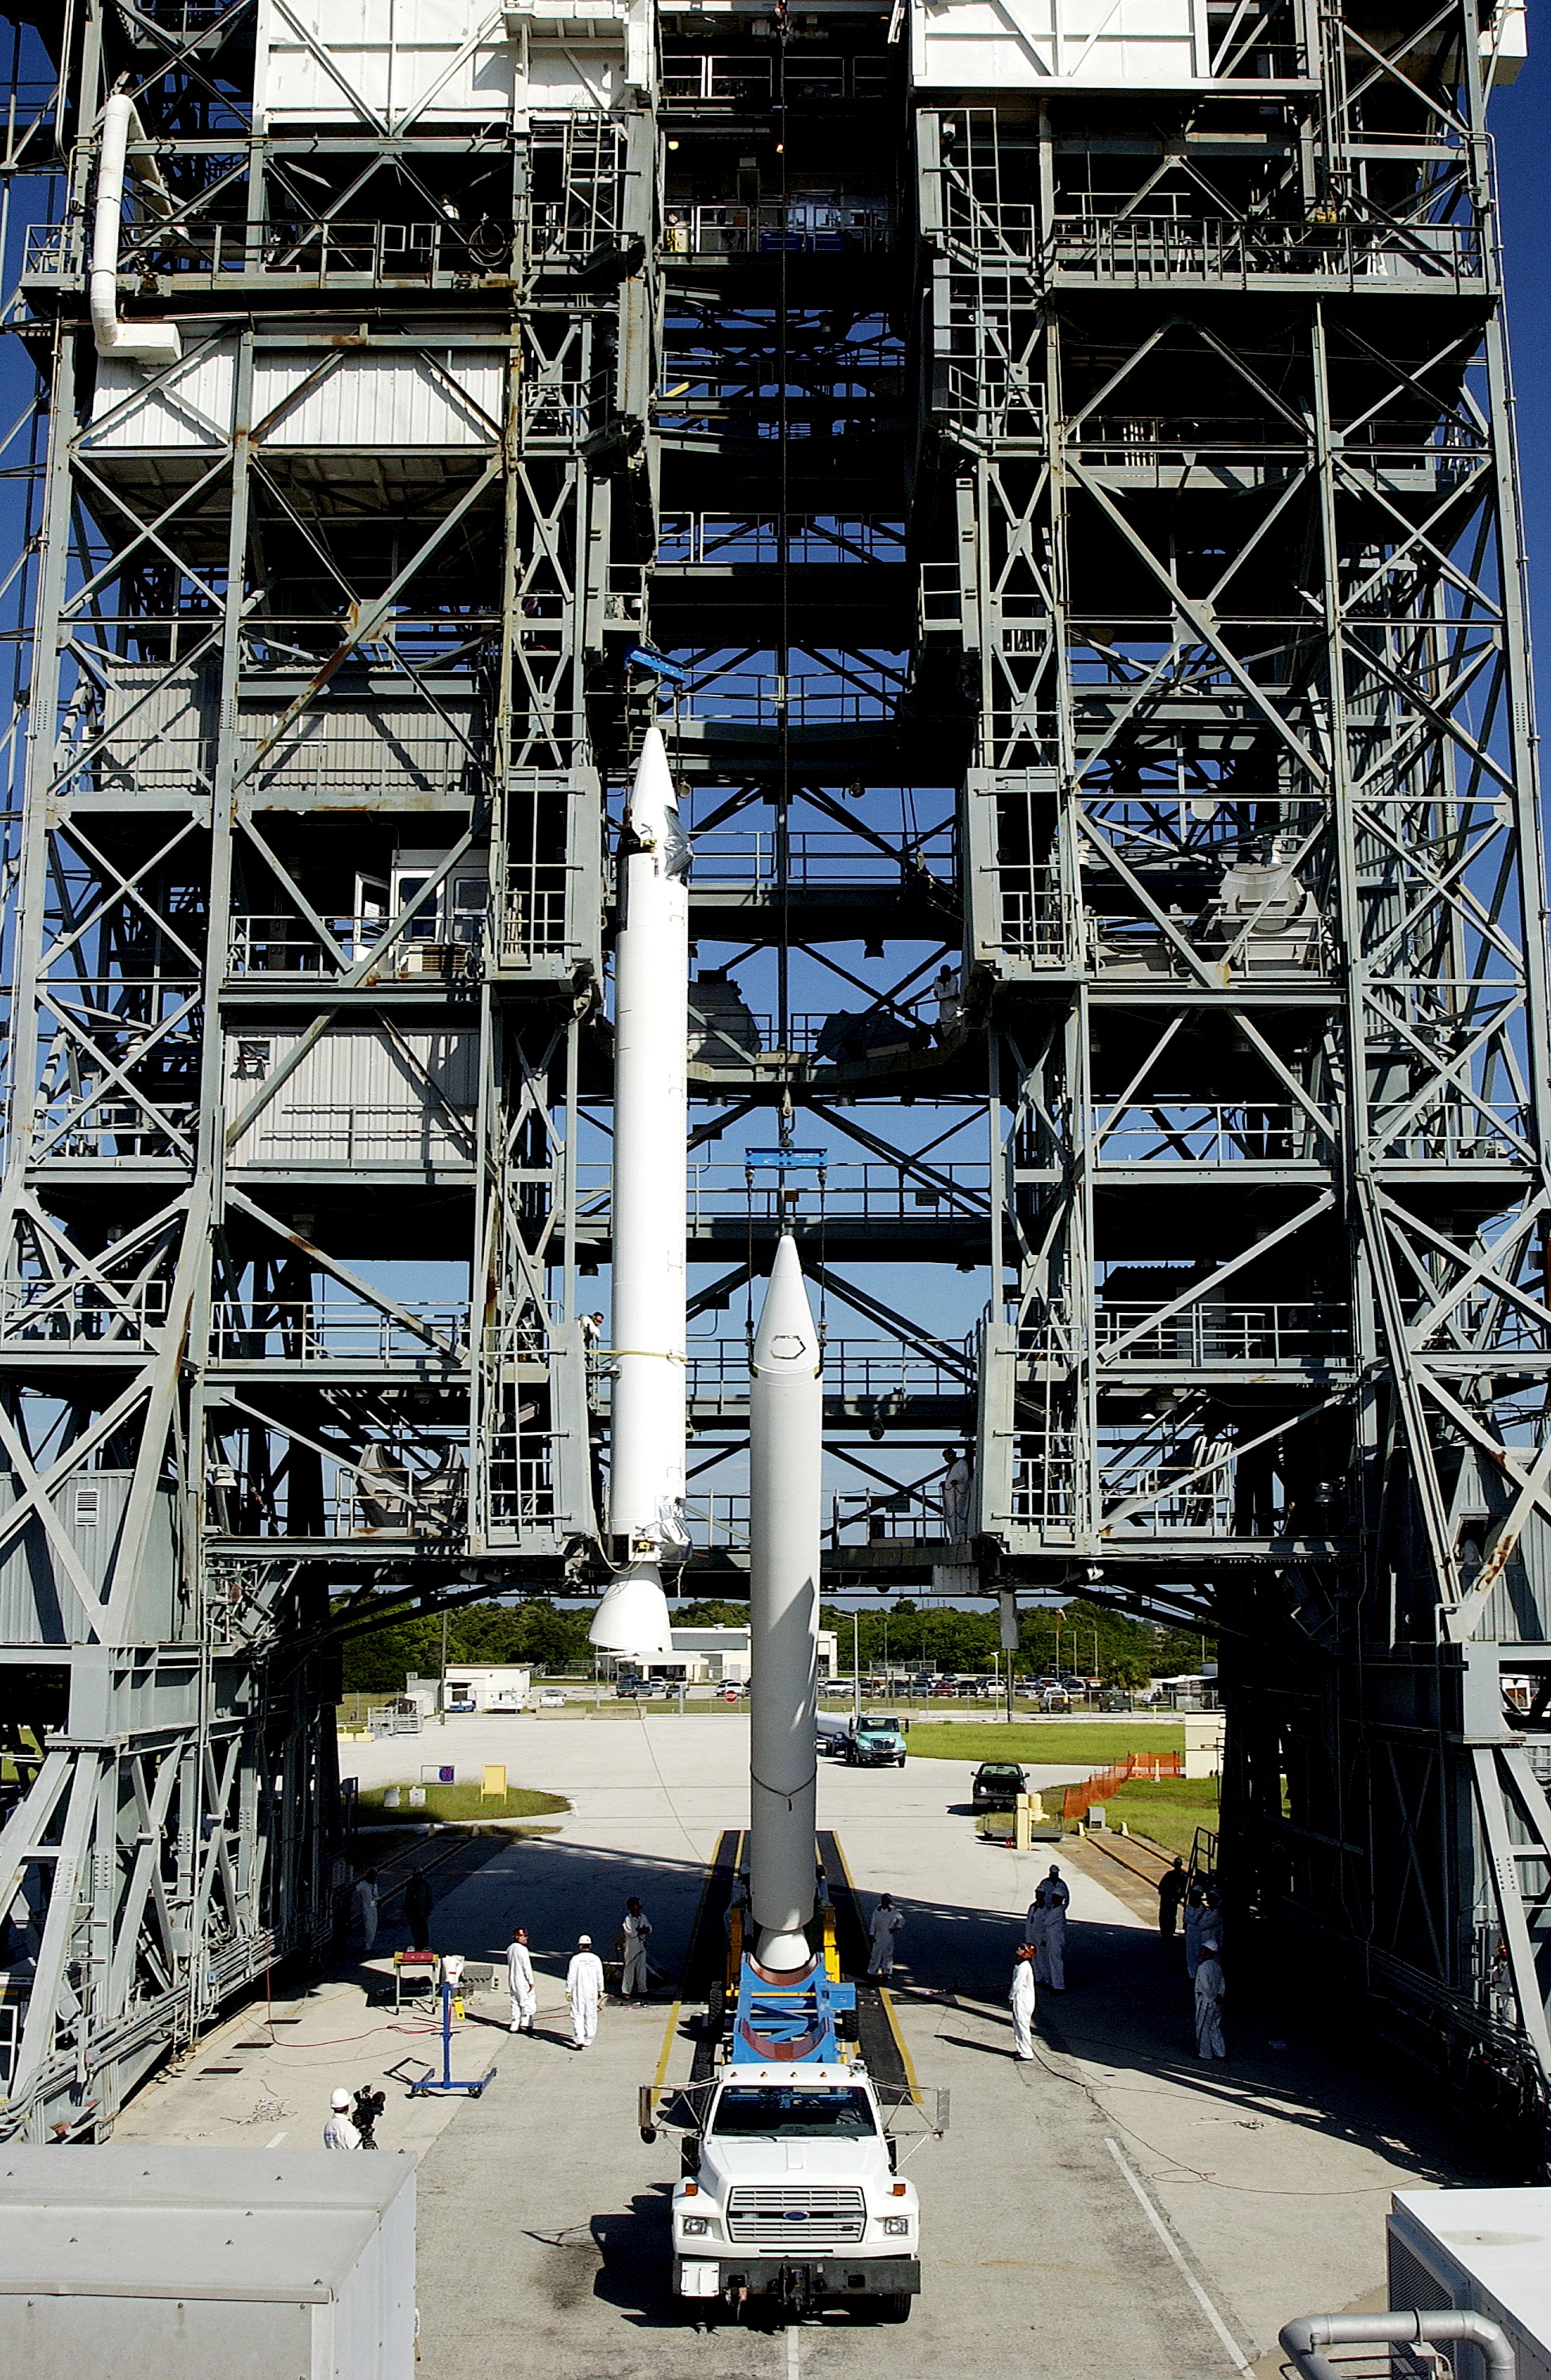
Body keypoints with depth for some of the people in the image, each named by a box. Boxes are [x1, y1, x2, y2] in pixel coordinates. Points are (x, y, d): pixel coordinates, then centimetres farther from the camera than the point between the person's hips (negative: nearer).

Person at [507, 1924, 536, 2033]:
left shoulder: (510, 1948, 10)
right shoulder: (522, 1949, -17)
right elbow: (527, 1966, -18)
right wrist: (530, 1981, -13)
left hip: (512, 1979, 8)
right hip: (522, 1980, -8)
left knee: (515, 2002, 12)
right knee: (528, 2001, 0)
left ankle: (515, 2026, 13)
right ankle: (525, 2023, -3)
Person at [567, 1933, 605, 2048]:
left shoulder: (576, 1959, -9)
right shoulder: (596, 1959, 1)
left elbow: (571, 1976, -8)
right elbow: (600, 1977, 7)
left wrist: (568, 1991, -1)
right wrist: (600, 1990, 17)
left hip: (578, 1992, -3)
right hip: (592, 1991, 3)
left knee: (577, 2015, -2)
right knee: (590, 2015, 13)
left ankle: (579, 2040, -15)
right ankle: (588, 2039, 18)